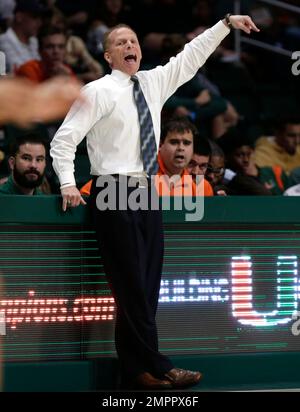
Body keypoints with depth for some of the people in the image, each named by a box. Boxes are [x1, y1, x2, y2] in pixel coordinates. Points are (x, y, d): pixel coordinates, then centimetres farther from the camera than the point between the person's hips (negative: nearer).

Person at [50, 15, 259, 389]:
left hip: (147, 193, 7)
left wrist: (226, 24, 11)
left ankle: (135, 369, 11)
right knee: (132, 287, -6)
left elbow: (190, 57, 17)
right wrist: (68, 184, -18)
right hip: (115, 194, -7)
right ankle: (155, 368, -5)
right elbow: (64, 139, -7)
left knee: (146, 285, 6)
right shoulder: (98, 91, -5)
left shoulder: (154, 83, 13)